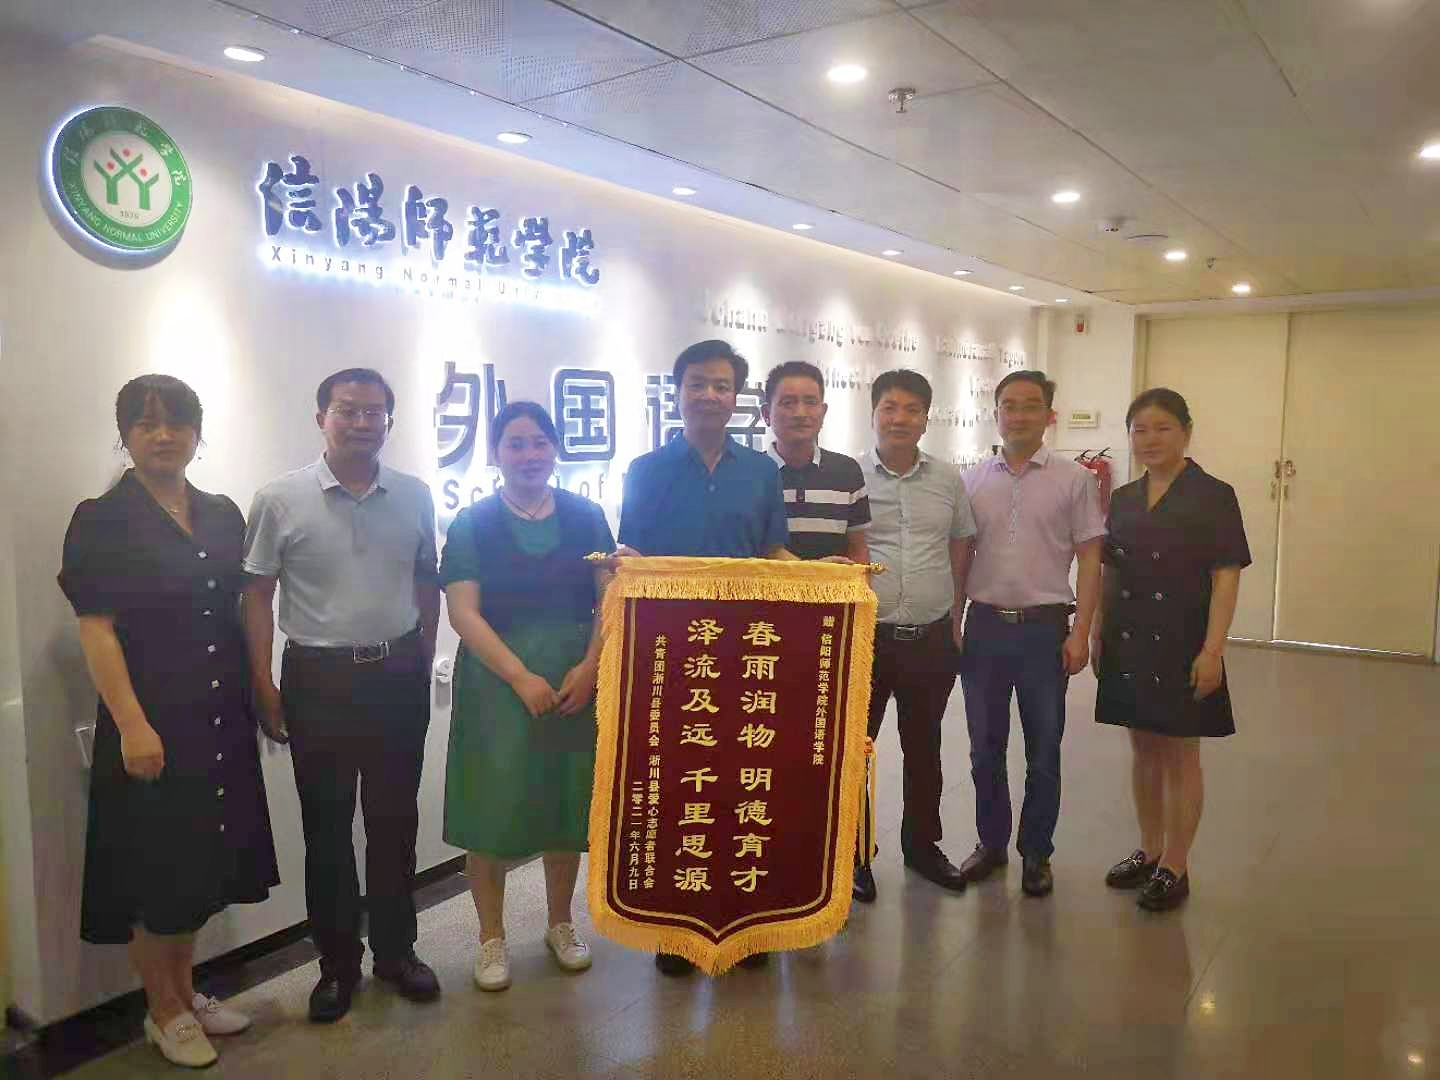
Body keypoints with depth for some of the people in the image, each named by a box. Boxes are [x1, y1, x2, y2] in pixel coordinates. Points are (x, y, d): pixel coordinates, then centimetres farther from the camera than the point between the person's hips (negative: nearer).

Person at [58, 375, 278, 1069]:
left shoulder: (223, 515, 7)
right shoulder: (101, 521, -7)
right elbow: (96, 630, -12)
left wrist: (258, 693, 6)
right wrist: (132, 724, -19)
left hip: (220, 722, 5)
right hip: (151, 723, -5)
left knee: (201, 863, 15)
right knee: (155, 869, 6)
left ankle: (185, 992, 34)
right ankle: (164, 1011, 25)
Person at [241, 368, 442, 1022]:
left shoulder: (414, 496, 1)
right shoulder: (280, 500, -6)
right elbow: (257, 595, -2)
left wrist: (419, 662, 8)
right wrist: (264, 687, -5)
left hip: (399, 677, 2)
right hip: (319, 679, -2)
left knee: (395, 821, 14)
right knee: (326, 826, 10)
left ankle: (395, 950, 31)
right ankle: (338, 963, 27)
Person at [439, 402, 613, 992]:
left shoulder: (586, 516, 5)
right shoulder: (473, 523, -1)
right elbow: (464, 613, -8)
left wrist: (589, 666, -13)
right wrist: (522, 677, -17)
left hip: (577, 681, 2)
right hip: (497, 683, -2)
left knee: (568, 805, 11)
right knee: (494, 808, 3)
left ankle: (560, 923, 32)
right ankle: (491, 937, 23)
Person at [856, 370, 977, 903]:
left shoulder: (947, 479, 6)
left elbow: (961, 548, 14)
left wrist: (954, 620, 11)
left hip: (931, 639, 4)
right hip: (864, 636, -3)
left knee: (924, 748, 17)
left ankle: (921, 844, 35)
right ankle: (854, 853, 24)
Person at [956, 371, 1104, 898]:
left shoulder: (1074, 479, -1)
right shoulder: (972, 480, 6)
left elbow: (1090, 559, -1)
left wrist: (1080, 633, -7)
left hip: (1045, 627, -2)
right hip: (984, 625, 2)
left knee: (1043, 750, 8)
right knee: (985, 747, 11)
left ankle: (1036, 852, 24)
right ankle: (991, 841, 28)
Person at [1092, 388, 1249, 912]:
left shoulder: (1213, 496, -7)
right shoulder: (1124, 499, 9)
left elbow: (1226, 577, -10)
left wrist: (1212, 649, -16)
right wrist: (1098, 634, 9)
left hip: (1182, 645, -5)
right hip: (1129, 643, 5)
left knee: (1180, 755, 5)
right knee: (1144, 750, 15)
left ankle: (1175, 867, 18)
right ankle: (1149, 852, 29)